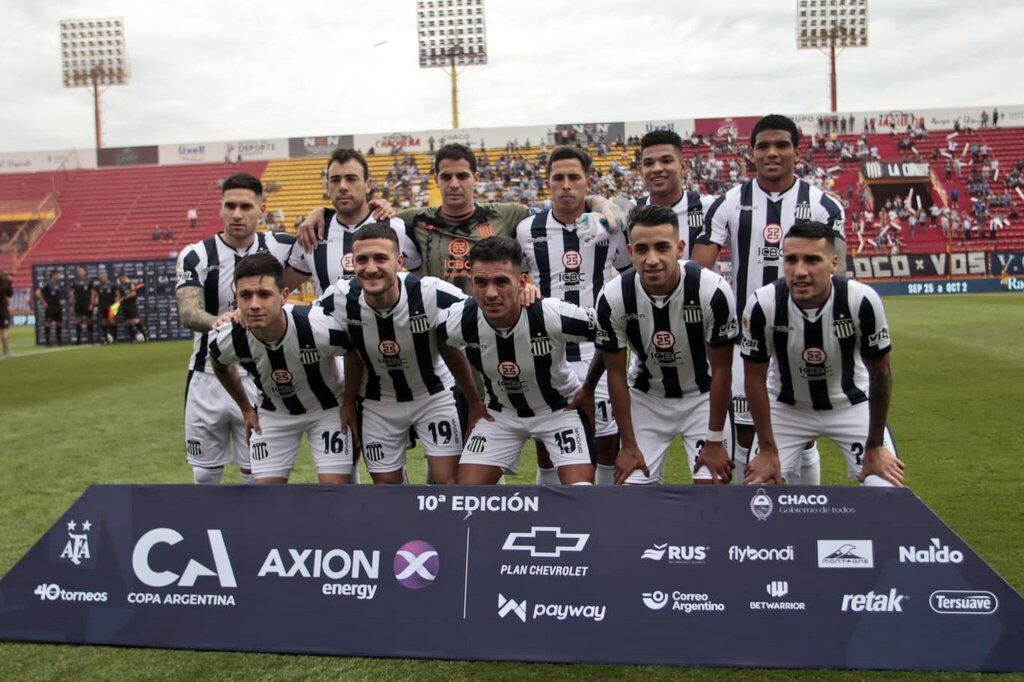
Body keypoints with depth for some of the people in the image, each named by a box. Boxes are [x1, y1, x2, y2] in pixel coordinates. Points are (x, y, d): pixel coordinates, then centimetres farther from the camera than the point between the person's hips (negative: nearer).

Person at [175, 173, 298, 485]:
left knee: (258, 475, 5)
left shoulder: (278, 248, -1)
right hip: (207, 380, 0)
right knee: (205, 474, 11)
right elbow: (187, 312, -22)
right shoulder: (196, 255, -7)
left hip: (259, 380, 0)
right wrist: (214, 321, -44)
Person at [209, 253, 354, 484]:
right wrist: (246, 409, 10)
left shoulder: (320, 327, -35)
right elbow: (220, 365, 4)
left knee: (336, 485, -8)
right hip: (272, 415, 2)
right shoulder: (227, 340, -24)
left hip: (328, 408, -2)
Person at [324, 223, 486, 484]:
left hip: (434, 395, -2)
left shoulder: (436, 296, -31)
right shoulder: (338, 301, -23)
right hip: (378, 403, 2)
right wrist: (348, 402, 6)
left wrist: (474, 401, -2)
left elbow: (452, 353, -12)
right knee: (386, 483, 10)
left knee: (448, 481, -6)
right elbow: (353, 355, -3)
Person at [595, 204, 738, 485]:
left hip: (703, 395, -1)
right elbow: (616, 373, -9)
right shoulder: (613, 298, -21)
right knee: (631, 481, -2)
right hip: (646, 398, 1)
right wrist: (628, 445, -6)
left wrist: (715, 441, -10)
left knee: (713, 482, -10)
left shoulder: (713, 290, -26)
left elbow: (721, 369, -14)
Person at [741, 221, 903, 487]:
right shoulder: (762, 305, -26)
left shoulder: (862, 300, -26)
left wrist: (875, 446, -6)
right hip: (786, 406, 0)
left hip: (851, 404, 0)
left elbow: (880, 373, -12)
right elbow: (755, 378, -13)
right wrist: (767, 450, -9)